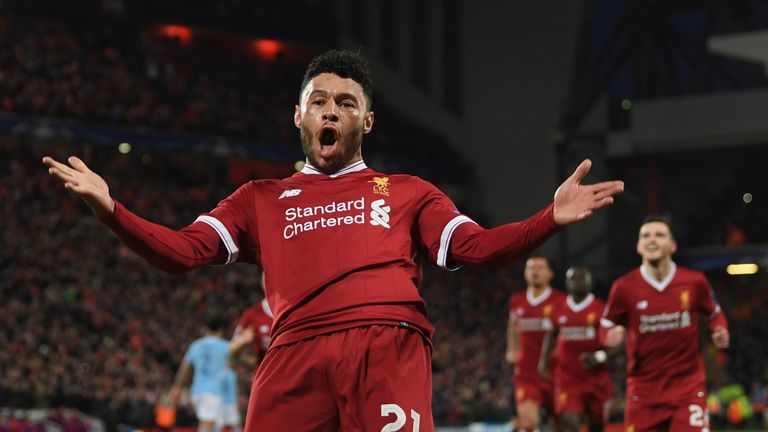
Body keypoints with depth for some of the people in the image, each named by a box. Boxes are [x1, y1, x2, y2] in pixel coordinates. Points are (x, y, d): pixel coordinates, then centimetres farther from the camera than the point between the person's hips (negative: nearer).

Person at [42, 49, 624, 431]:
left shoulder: (407, 192, 27)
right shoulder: (262, 199, 28)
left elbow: (477, 248, 15)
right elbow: (182, 251, 18)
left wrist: (552, 219, -2)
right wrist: (109, 207, 2)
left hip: (390, 348, -1)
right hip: (297, 353, 1)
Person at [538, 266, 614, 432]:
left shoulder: (602, 309, -5)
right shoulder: (559, 311, 5)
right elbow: (552, 334, 24)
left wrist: (600, 356, -21)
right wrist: (544, 359, 13)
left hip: (597, 379, -1)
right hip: (568, 377, 1)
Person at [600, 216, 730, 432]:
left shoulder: (694, 282, -2)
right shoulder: (624, 287, -5)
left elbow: (714, 313, 16)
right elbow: (606, 326, 6)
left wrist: (720, 331, -5)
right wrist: (612, 335, -17)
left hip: (688, 384, 0)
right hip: (644, 387, 1)